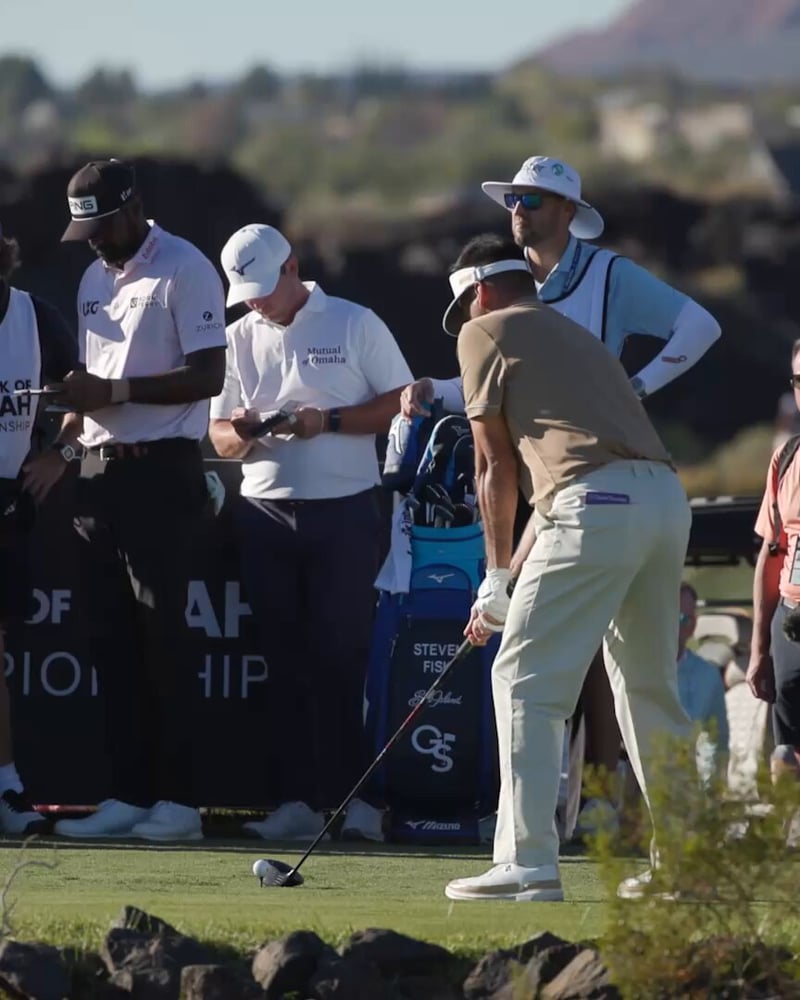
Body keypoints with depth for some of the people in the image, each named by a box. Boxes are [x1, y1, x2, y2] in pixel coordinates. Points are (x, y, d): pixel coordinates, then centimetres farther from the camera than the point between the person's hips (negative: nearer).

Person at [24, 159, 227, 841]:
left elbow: (209, 376, -14)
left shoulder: (185, 271, -8)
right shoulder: (95, 279, 18)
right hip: (102, 472, 8)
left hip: (162, 473, -8)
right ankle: (129, 793, 10)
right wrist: (62, 446, 9)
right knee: (111, 638, 6)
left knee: (161, 637, -9)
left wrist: (116, 390, -19)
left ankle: (176, 800, -7)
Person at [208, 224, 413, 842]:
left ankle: (351, 796, -3)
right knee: (287, 662, 2)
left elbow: (400, 402, -2)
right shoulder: (240, 338, 13)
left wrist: (330, 421, -14)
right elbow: (220, 437, 14)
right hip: (266, 513, 4)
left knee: (341, 656, -6)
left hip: (344, 511, -4)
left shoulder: (355, 325, 1)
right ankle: (297, 800, 3)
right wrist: (241, 432, -10)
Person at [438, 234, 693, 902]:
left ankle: (529, 865, -10)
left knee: (526, 679, -3)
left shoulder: (484, 333, 11)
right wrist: (513, 583, 32)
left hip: (597, 508, -8)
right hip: (667, 497, 8)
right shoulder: (575, 336, 32)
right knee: (648, 686, 18)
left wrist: (497, 573, 19)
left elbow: (497, 466, 10)